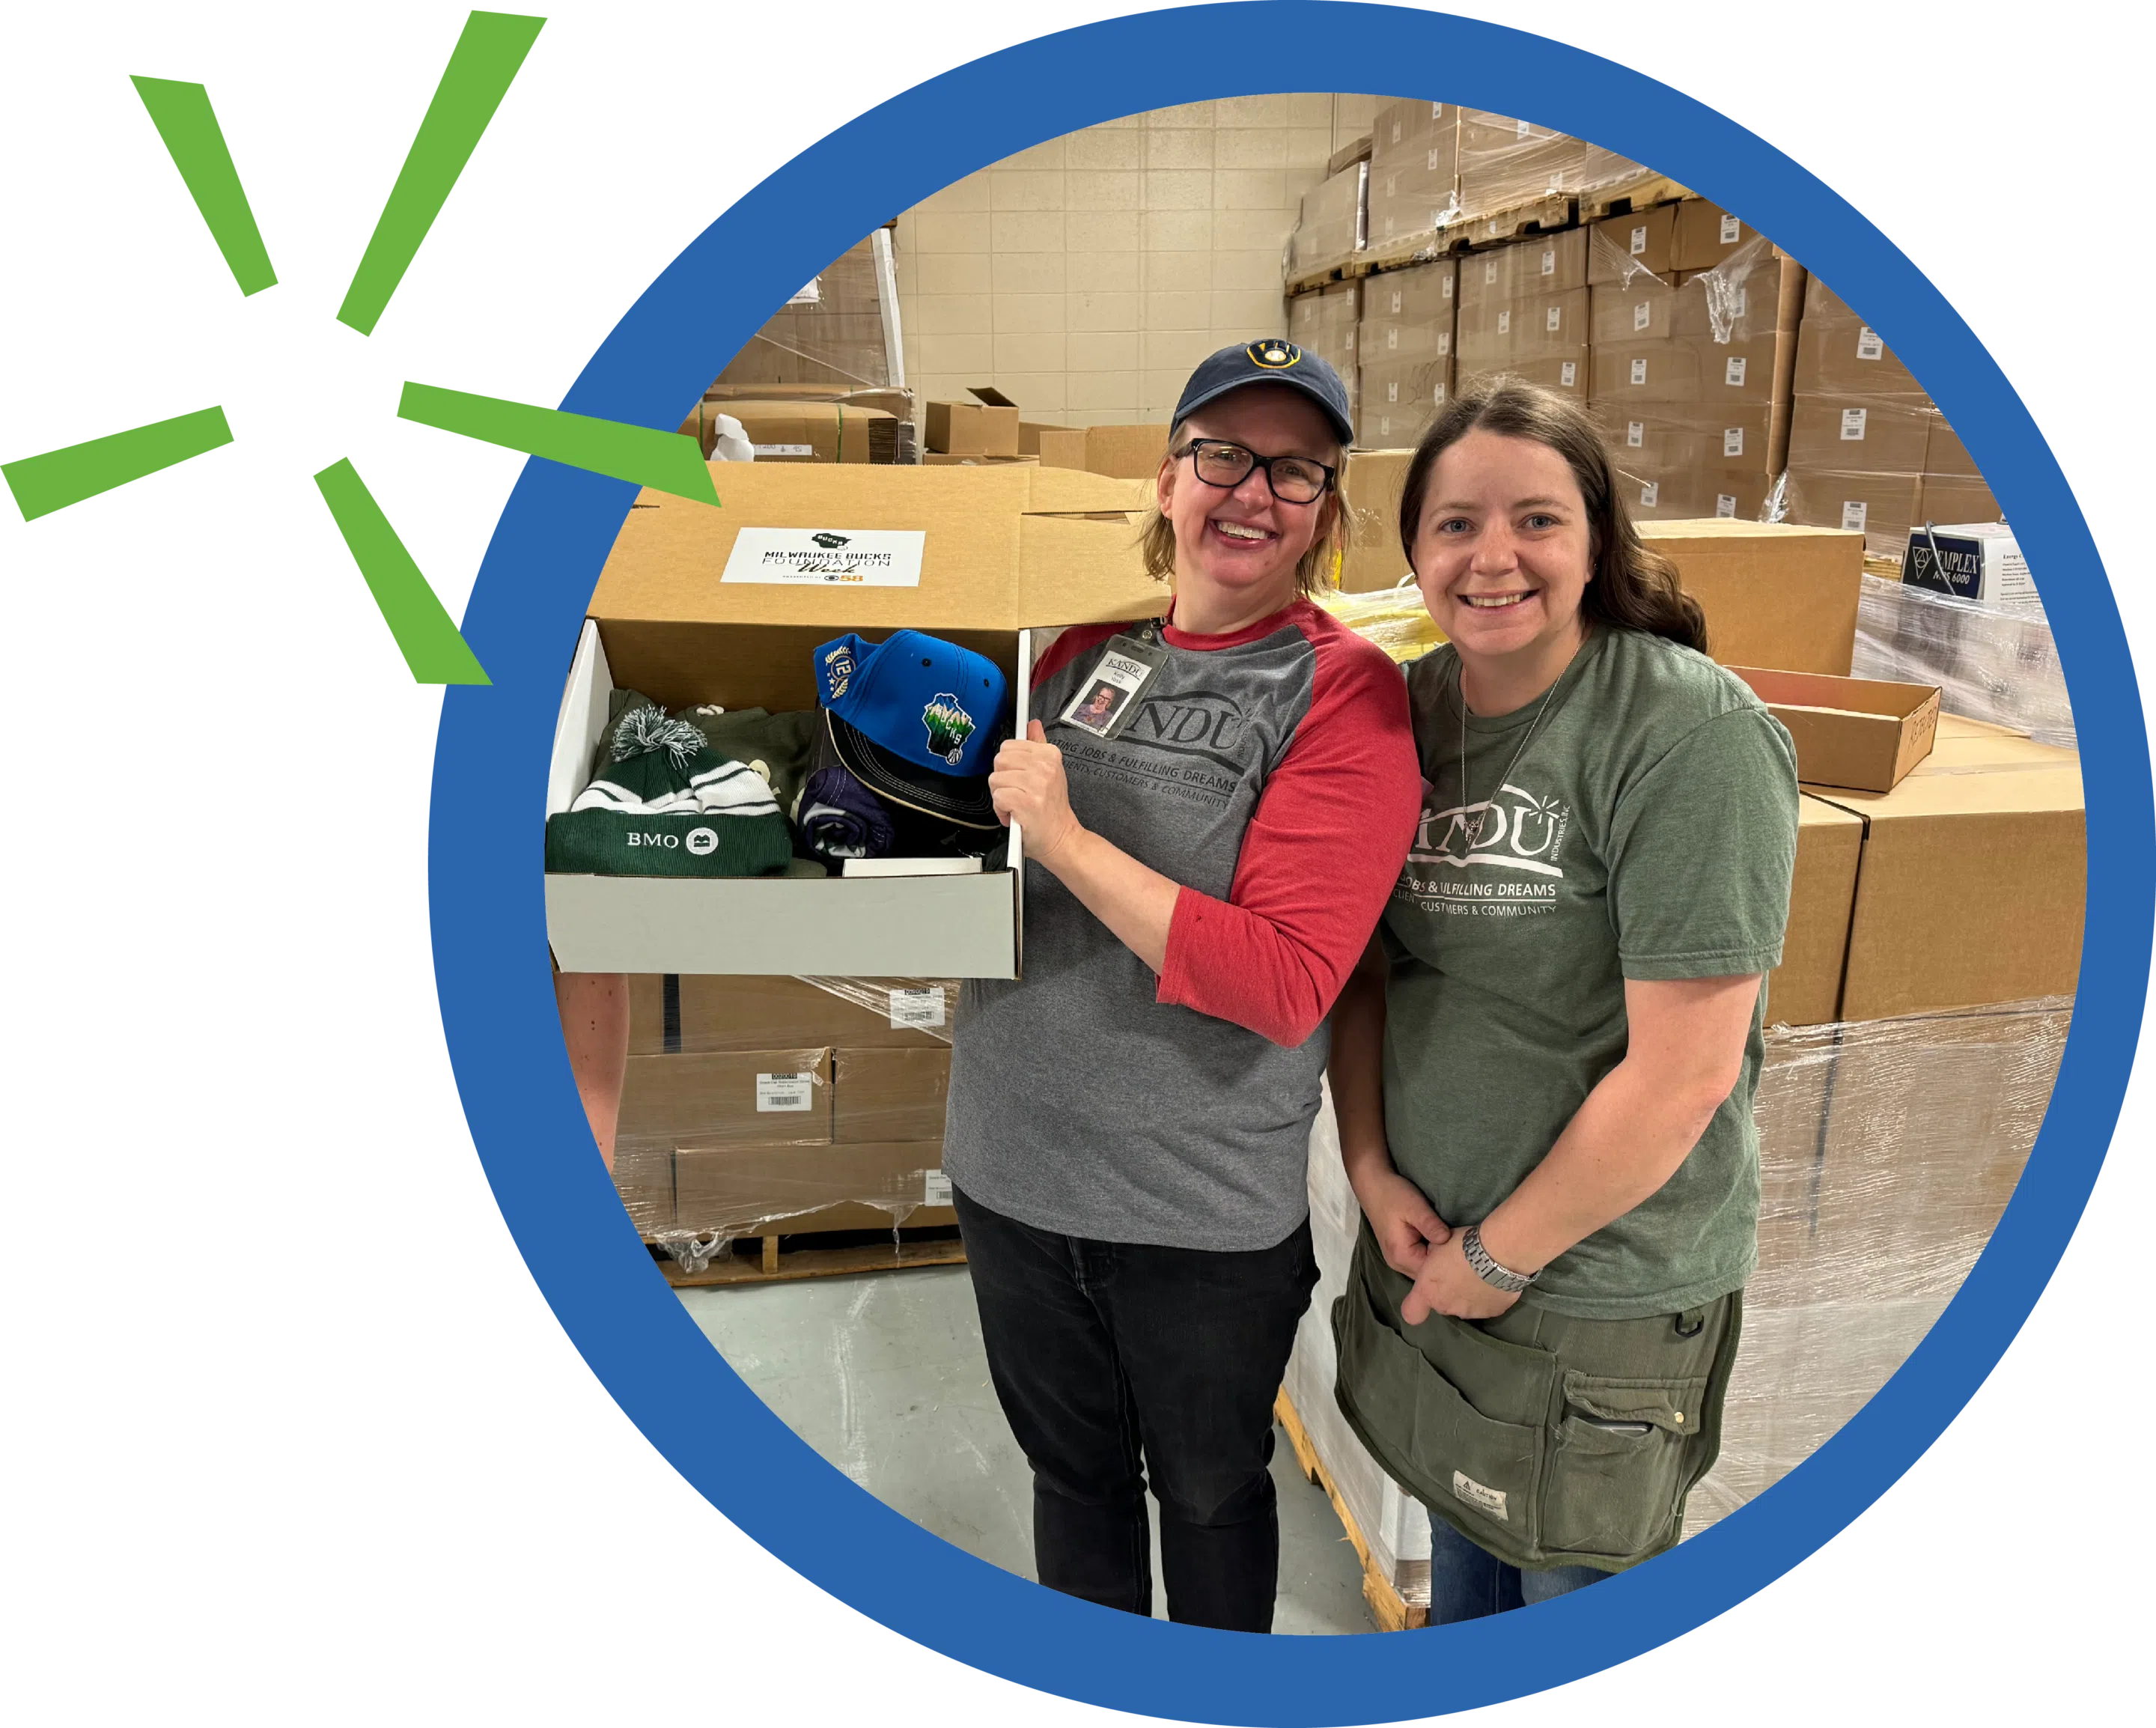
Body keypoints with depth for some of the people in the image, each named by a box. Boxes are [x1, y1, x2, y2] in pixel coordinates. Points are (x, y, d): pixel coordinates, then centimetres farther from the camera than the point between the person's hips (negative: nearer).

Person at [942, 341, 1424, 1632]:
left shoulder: (1349, 692, -12)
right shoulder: (1083, 646, 1)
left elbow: (1288, 982, -21)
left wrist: (1067, 841, -23)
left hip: (1208, 1206, -4)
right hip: (1011, 1166, 4)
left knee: (1208, 1488, 21)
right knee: (1071, 1471, 24)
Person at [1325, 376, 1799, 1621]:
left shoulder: (1689, 732, -20)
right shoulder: (1408, 709, -2)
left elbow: (1684, 1069, -22)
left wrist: (1503, 1257, -14)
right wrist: (1374, 1170, -5)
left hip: (1603, 1278, -5)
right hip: (1422, 1240, 5)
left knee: (1575, 1586, 17)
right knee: (1462, 1545, 25)